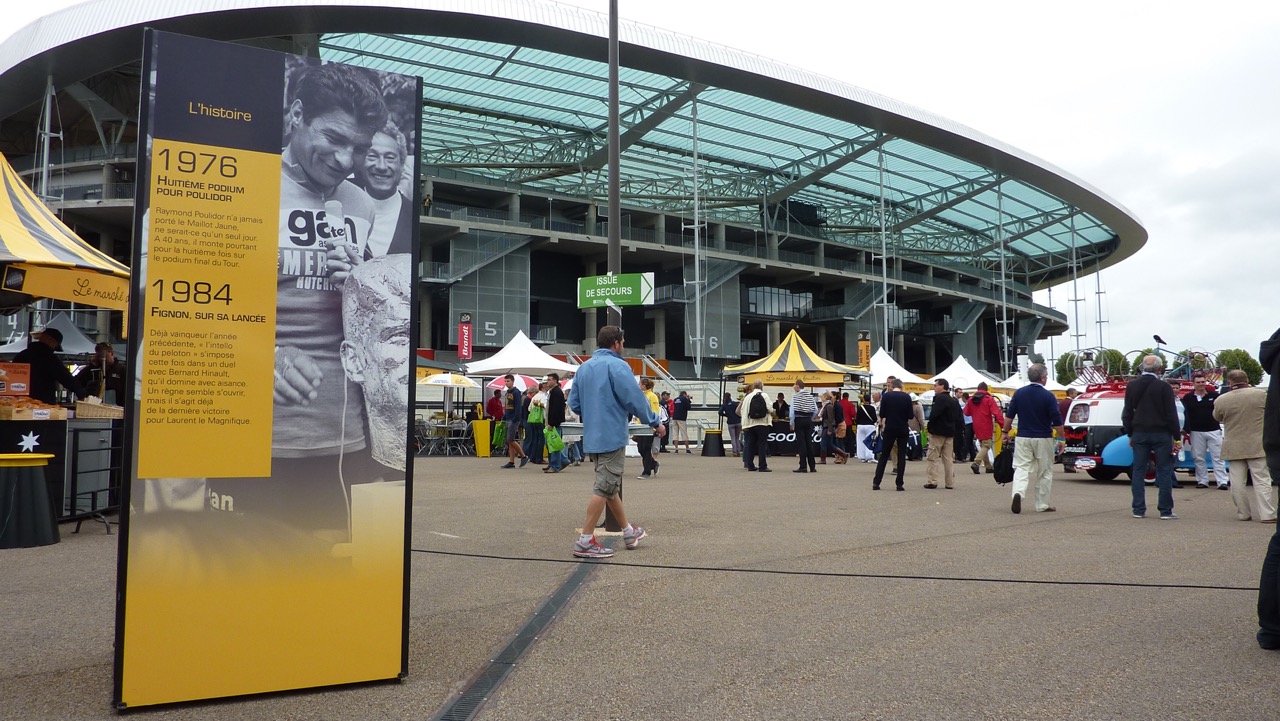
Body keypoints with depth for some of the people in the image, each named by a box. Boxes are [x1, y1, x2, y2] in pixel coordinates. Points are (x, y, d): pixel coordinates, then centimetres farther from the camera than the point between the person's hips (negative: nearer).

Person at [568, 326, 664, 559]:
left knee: (610, 485, 17)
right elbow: (635, 399, -16)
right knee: (604, 487, -4)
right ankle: (585, 541, -4)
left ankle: (629, 532, 30)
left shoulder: (584, 367, 11)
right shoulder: (617, 365, -12)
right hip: (612, 436, -8)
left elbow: (574, 403, 14)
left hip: (592, 437, 9)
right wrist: (655, 423, -3)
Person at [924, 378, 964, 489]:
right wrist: (958, 432, 14)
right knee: (948, 458, 10)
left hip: (938, 432, -8)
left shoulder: (940, 398, -14)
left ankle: (932, 481, -6)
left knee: (933, 457, -2)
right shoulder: (954, 401, 14)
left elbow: (934, 415, -21)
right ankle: (950, 483, 10)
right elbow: (960, 418, 14)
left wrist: (930, 428, -6)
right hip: (950, 433, 8)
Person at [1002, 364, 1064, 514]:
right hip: (1043, 439, -2)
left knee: (1021, 468, 2)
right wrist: (1062, 439, 2)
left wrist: (1006, 432, 15)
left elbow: (1009, 416, 3)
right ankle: (1042, 505, 16)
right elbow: (1057, 421, -8)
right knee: (1045, 472, 10)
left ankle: (1018, 493, -26)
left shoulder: (1019, 393, 1)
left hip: (1023, 438, 2)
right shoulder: (1048, 396, -9)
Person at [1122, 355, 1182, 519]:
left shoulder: (1131, 386, 4)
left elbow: (1127, 413, 9)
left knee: (1138, 471, 6)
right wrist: (1177, 438, -4)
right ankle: (1165, 510, 3)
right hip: (1161, 434, -3)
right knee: (1164, 471, 2)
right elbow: (1171, 414, -10)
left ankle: (1139, 510, 6)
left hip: (1139, 433, 4)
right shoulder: (1163, 387, -9)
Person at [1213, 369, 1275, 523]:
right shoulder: (1260, 394, -8)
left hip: (1233, 448, 0)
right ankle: (1267, 514, 0)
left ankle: (1243, 514, 13)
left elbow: (1217, 418, 10)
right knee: (1262, 480, 3)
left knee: (1238, 482, 8)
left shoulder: (1221, 400, -7)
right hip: (1257, 446, 0)